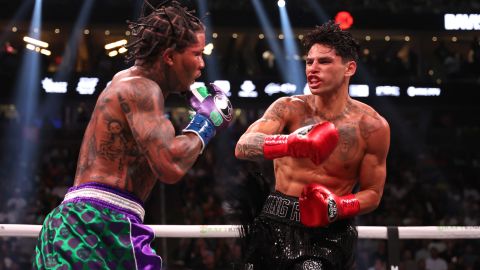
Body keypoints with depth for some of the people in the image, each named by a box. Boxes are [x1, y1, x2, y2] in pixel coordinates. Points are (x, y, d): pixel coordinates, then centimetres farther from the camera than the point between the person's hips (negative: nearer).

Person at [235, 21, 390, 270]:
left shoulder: (372, 126, -5)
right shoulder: (289, 109, -3)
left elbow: (372, 194, 4)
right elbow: (243, 147, -20)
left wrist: (339, 206, -17)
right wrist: (290, 143, -39)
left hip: (328, 232, -3)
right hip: (276, 224, 3)